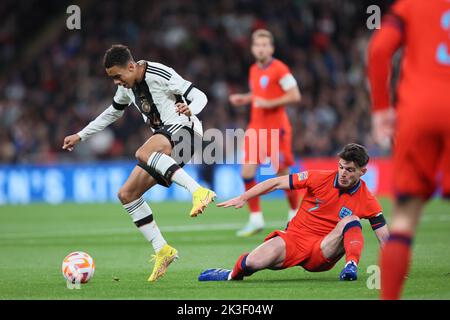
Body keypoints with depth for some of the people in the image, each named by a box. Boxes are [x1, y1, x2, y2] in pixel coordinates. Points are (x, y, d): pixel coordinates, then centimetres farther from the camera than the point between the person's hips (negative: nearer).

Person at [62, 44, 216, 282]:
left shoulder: (160, 75, -14)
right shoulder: (127, 87, 11)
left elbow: (199, 97, -13)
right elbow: (112, 113, 30)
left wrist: (189, 109, -36)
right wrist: (80, 137, 32)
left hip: (184, 130, -9)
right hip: (164, 144, 9)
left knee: (142, 154, -39)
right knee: (127, 194, 3)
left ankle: (198, 191, -47)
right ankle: (162, 251, 4)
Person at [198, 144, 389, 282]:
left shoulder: (367, 201, -5)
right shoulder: (320, 178, -7)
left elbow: (385, 238, -2)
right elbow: (278, 183, -4)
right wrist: (243, 198, -8)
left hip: (323, 253, 0)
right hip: (295, 237, 0)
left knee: (351, 220, -24)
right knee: (255, 262, -26)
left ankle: (351, 266, -37)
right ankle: (233, 274, 6)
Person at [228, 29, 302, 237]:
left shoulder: (279, 69, -10)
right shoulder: (254, 70, 11)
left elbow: (295, 95, -14)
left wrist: (269, 103, -19)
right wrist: (244, 99, 9)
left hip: (276, 128, -6)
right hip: (256, 127, 6)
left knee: (283, 173, 0)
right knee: (247, 172, -5)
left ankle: (295, 214, 21)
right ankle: (256, 219, 2)